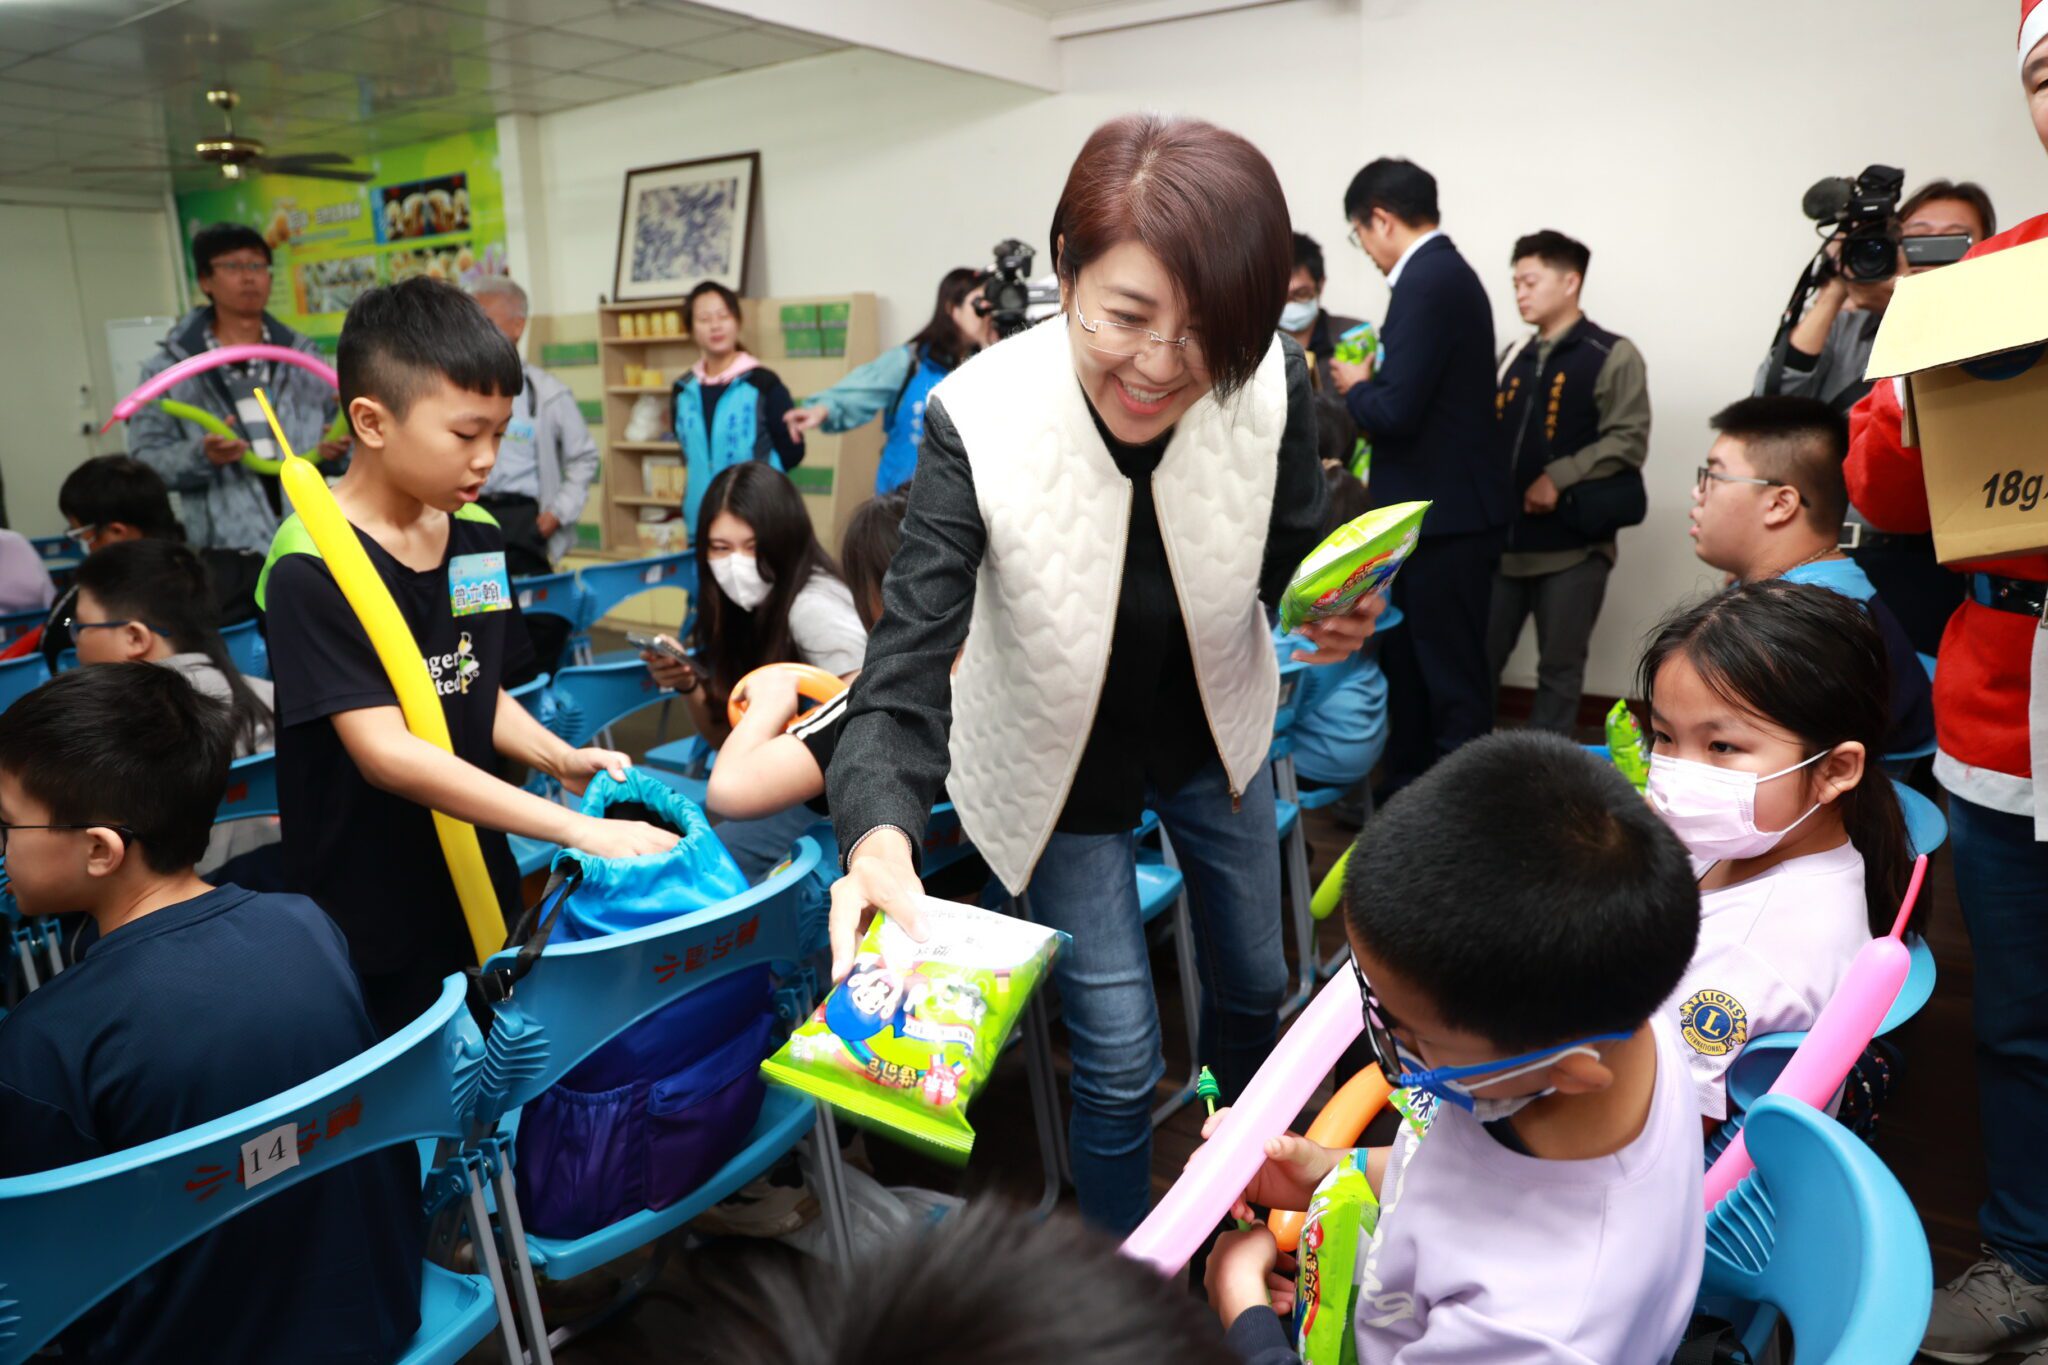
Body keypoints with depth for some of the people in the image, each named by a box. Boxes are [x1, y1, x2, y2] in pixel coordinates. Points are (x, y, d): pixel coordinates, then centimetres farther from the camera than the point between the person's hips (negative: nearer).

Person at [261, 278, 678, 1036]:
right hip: (367, 923, -6)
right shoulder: (311, 567, -19)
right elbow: (387, 752, -25)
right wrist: (578, 829, -29)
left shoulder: (476, 536, 2)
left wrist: (559, 760, -7)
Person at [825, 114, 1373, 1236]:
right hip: (1060, 758, -3)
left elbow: (1295, 551, -6)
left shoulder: (1272, 383, -25)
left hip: (1212, 727, 4)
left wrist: (1334, 616, -30)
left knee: (1253, 980, 25)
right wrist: (881, 834, -54)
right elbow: (908, 658, -35)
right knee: (1118, 1058, 4)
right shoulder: (976, 419, -33)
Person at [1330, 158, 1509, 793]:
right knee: (1408, 664, 19)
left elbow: (1396, 410, -24)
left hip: (1445, 515, -11)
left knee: (1451, 677, -1)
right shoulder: (1447, 273, 13)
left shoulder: (1426, 283, -18)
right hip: (1447, 506, 11)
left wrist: (1357, 387, -6)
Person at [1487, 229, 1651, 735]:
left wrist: (1559, 478, -18)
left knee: (1559, 668, 6)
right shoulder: (1514, 356, 16)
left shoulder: (1613, 356, -2)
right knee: (1477, 659, 7)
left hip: (1573, 543, -5)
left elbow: (1628, 441, -11)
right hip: (1502, 537, 5)